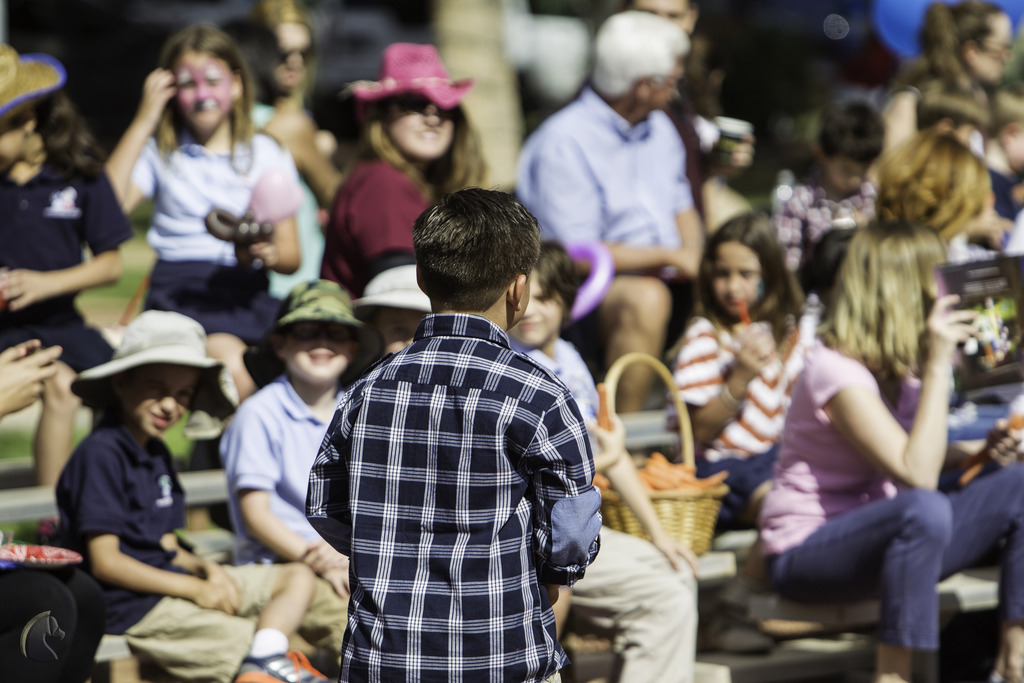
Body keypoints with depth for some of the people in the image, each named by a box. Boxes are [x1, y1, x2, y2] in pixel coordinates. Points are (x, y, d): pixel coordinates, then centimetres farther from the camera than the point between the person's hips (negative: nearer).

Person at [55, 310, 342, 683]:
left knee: (298, 577, 3)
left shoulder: (156, 454, 16)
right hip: (135, 606, -10)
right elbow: (104, 561, -19)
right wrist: (194, 589, -16)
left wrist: (203, 568, -6)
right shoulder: (100, 454, -15)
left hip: (170, 580, 10)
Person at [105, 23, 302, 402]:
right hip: (177, 288, -1)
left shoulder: (268, 154, 15)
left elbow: (291, 254, 13)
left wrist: (268, 254, -14)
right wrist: (144, 121, 0)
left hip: (246, 289, 1)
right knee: (227, 358, -34)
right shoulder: (161, 152, 15)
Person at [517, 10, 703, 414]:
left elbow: (683, 210, 21)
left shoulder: (658, 128, 15)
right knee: (646, 298, -38)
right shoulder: (563, 144, -13)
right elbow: (577, 255, -18)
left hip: (666, 281, 8)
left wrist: (692, 255, -3)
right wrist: (669, 257, -15)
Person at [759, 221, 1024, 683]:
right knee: (925, 510, -37)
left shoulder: (901, 365, 6)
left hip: (880, 533, 9)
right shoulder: (834, 369, -21)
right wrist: (938, 365, -28)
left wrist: (977, 454, -6)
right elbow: (916, 476, -29)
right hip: (806, 553, -9)